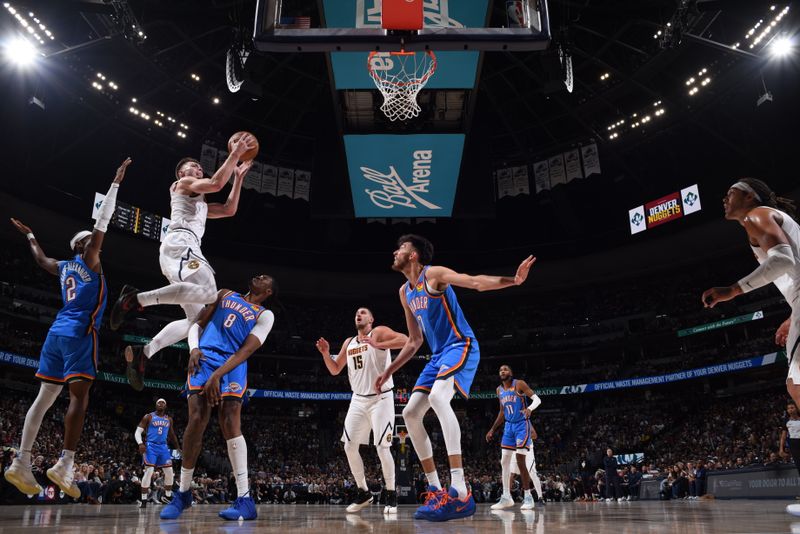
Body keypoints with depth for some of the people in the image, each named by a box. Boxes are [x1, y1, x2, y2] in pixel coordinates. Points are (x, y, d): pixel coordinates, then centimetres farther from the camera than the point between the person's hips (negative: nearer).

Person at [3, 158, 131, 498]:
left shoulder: (63, 267, 20)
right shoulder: (88, 259, 1)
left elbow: (41, 259, 41)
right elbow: (102, 220, -5)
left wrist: (29, 236, 58)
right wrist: (116, 183, -4)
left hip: (57, 332, 8)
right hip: (79, 333, -8)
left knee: (45, 397, 6)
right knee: (79, 396, -11)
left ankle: (21, 463, 4)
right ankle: (65, 465, -17)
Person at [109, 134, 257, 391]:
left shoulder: (199, 203, 38)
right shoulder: (183, 184, 14)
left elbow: (229, 209, 34)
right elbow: (216, 183, -3)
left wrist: (238, 177, 34)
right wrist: (235, 154, 4)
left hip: (185, 249, 9)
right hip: (179, 244, -9)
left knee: (196, 318, 1)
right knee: (208, 292, -34)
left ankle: (142, 352, -5)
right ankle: (137, 298, -28)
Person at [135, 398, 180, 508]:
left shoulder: (169, 419, 13)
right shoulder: (148, 417, 0)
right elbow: (138, 432, -4)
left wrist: (178, 447, 22)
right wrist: (140, 443, -22)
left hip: (163, 447, 5)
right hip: (151, 446, -5)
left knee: (170, 473, 2)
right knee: (149, 471, -16)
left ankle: (167, 496, 19)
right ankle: (143, 500, -8)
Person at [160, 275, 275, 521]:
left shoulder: (265, 315, 8)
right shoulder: (226, 295, 21)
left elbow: (246, 350, -5)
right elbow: (197, 324, 19)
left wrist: (217, 375, -17)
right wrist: (193, 349, -3)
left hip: (233, 366, -2)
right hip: (204, 358, 2)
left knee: (230, 422, -18)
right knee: (196, 420, -12)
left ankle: (245, 500, -18)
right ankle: (183, 493, 4)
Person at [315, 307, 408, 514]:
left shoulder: (379, 333, -6)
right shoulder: (349, 342, 13)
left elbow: (405, 340, -23)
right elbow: (335, 370, 18)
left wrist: (377, 345, -31)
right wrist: (326, 354, 0)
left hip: (380, 398, -6)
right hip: (358, 400, 7)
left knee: (382, 447, -8)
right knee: (349, 446, 3)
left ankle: (391, 494, 9)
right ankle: (363, 492, 17)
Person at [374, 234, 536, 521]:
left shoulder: (433, 274, -9)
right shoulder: (405, 292, 15)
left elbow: (476, 282, -23)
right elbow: (414, 341, 21)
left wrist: (512, 280, -41)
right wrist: (389, 371, 21)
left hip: (461, 346, -9)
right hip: (438, 355, 9)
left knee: (438, 396, -34)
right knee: (410, 413, 2)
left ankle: (459, 492, -37)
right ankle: (435, 491, 9)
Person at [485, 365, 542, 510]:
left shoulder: (519, 384, -10)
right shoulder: (499, 390, 10)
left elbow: (537, 399, -16)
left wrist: (530, 408, -37)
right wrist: (492, 430, 16)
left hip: (522, 425, -7)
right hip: (509, 426, 7)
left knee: (520, 461, -11)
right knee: (504, 462, 3)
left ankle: (528, 497, 1)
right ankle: (506, 497, 10)